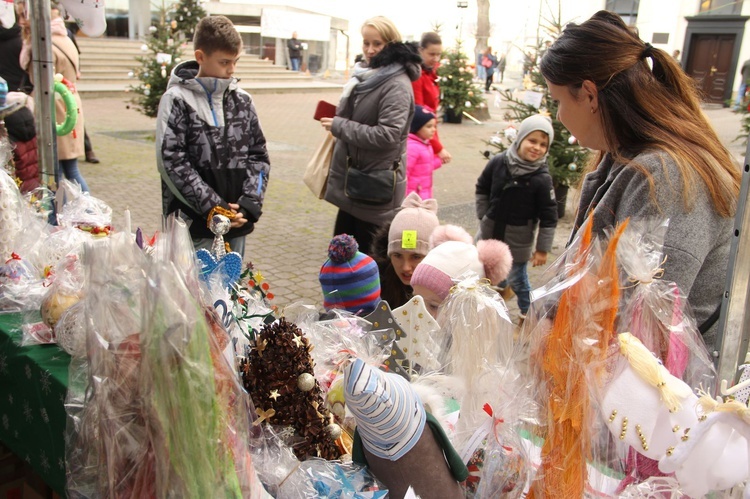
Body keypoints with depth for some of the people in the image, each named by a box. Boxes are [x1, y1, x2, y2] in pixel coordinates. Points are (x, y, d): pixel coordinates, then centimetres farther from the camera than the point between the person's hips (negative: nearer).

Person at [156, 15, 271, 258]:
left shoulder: (242, 100, 9)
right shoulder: (177, 101, -4)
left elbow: (258, 155, 8)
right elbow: (171, 162, -11)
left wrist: (250, 202, -6)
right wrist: (213, 207, -14)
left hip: (237, 220, 4)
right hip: (195, 225, -4)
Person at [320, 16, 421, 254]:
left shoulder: (397, 85, -17)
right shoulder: (365, 76, 11)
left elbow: (387, 135, -26)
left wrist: (339, 126, -20)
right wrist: (337, 122, 7)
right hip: (353, 180, 9)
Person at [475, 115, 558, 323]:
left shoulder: (542, 178, -20)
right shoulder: (498, 162, -12)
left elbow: (549, 217, -14)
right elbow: (482, 189, 6)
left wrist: (542, 248, -12)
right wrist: (483, 216, 3)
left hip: (518, 239, -4)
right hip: (491, 230, 4)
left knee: (517, 277, 4)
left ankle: (527, 312, 28)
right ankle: (501, 288, 55)